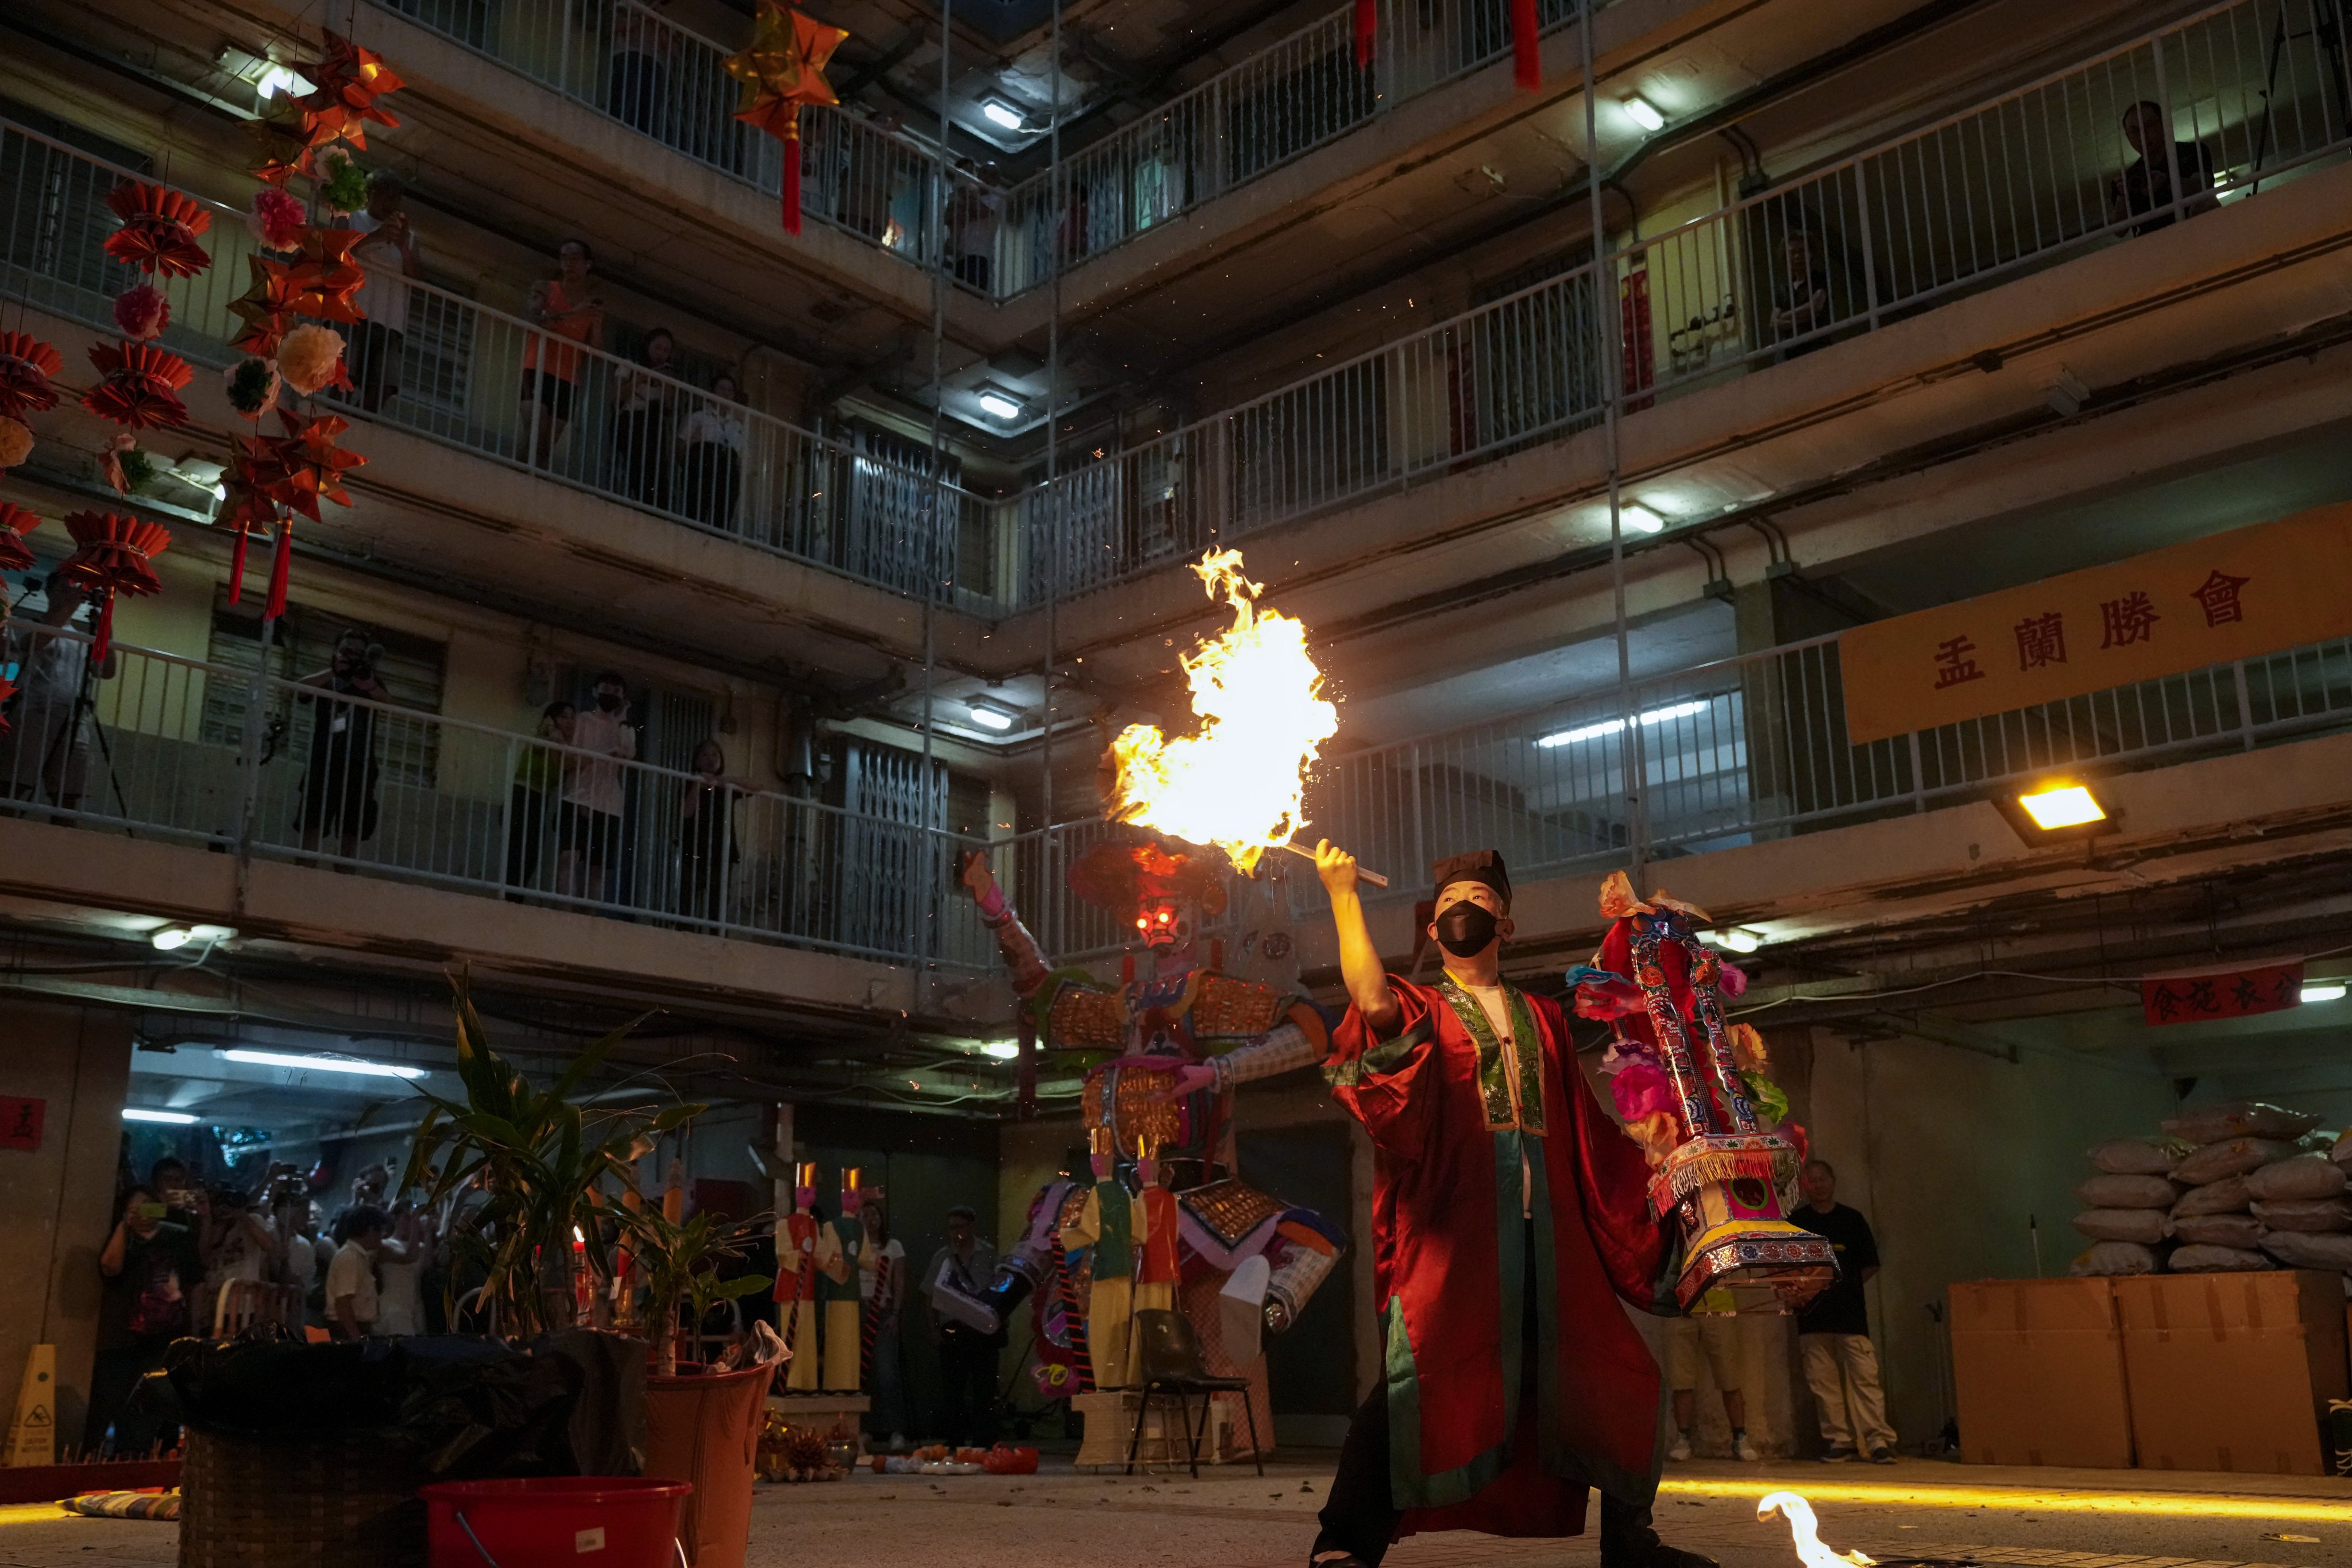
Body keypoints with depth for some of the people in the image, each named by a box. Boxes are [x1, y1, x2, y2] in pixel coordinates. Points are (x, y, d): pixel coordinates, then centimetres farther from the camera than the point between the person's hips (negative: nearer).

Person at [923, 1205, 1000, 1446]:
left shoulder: (988, 1255, 3)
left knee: (984, 1388, -1)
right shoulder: (942, 1257, 8)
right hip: (952, 1330, 2)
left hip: (983, 1329, -2)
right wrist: (934, 1327, 1)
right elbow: (932, 1296, 10)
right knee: (951, 1387, 4)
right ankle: (953, 1442, 11)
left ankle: (984, 1442, 5)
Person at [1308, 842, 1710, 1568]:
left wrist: (1660, 1163, 11)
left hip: (1548, 1222, 5)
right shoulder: (1420, 1009, 12)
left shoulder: (1543, 1018, 24)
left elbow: (1589, 1129, 21)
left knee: (1606, 1370, 5)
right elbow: (1372, 1000, -13)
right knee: (1423, 1364, -19)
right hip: (1453, 1221, -4)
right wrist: (1343, 896, -7)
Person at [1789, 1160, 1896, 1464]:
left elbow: (1871, 1265, 11)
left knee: (1864, 1376, -8)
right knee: (1823, 1381, 1)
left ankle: (1879, 1439, -8)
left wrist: (1846, 1286, 2)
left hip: (1851, 1313, -1)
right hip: (1812, 1314, 2)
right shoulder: (1795, 1222, 10)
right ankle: (1839, 1439, 8)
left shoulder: (1852, 1219, 8)